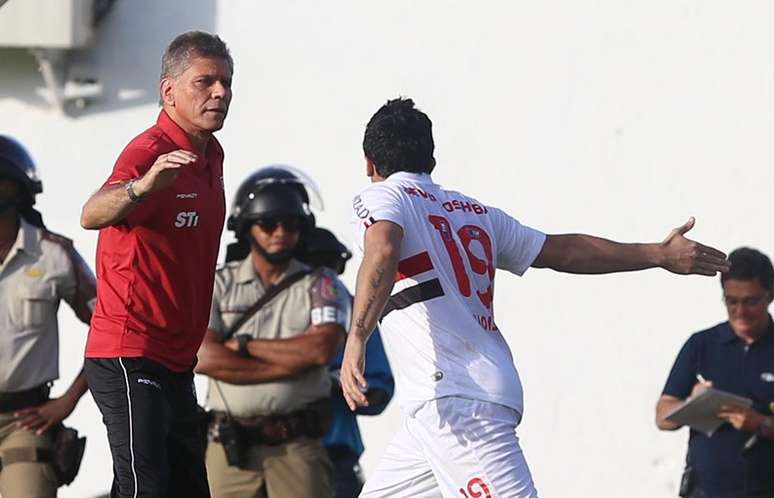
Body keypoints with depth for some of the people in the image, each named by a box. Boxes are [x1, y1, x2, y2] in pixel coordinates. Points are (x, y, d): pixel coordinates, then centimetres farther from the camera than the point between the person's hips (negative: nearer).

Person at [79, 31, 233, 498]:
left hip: (176, 363, 10)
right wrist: (140, 187, -58)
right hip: (129, 359, -9)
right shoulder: (150, 152, -17)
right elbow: (92, 215, -37)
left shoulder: (213, 154, 11)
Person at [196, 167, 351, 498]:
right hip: (230, 446, 1)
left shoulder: (319, 285, 7)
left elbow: (322, 348, -11)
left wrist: (243, 344, -5)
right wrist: (292, 363, -9)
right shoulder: (219, 285, 8)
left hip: (298, 446, -1)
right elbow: (203, 358, -7)